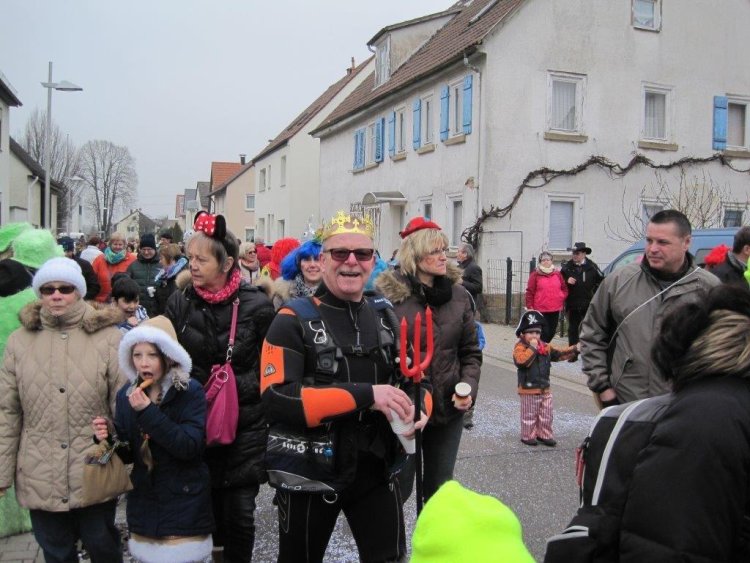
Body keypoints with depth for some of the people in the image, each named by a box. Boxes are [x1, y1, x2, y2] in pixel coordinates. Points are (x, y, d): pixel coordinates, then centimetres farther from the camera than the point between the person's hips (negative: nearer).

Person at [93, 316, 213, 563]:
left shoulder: (190, 392, -12)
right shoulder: (126, 394, 2)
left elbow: (190, 447, -22)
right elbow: (128, 454, 7)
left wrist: (148, 412, -26)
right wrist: (110, 439, -15)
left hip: (184, 504, -4)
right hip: (143, 503, 4)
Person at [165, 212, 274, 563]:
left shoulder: (256, 306, -9)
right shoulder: (180, 303, 0)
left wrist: (239, 387, -8)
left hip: (246, 427, -2)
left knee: (240, 513, 3)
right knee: (209, 506, 13)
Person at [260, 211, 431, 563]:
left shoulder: (386, 317, 3)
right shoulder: (294, 321, -13)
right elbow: (278, 400, -26)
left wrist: (419, 409, -14)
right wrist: (365, 395, -31)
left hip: (375, 471, 4)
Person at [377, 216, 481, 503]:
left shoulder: (459, 295, 3)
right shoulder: (388, 294, -12)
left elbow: (471, 352, 9)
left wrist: (469, 389, -5)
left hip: (448, 408, 4)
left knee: (439, 489, 18)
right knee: (398, 486, 8)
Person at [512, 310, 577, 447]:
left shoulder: (545, 347, 8)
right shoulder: (520, 347, -14)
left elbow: (559, 353, 16)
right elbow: (521, 361, -31)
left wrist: (574, 350, 7)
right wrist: (532, 348, -26)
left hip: (545, 389, 7)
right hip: (528, 390, -7)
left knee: (546, 415, 13)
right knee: (529, 415, 4)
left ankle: (544, 435, 26)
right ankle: (528, 436, 17)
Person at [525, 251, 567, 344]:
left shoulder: (557, 273, 9)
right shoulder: (535, 274, -3)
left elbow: (564, 288, 17)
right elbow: (530, 291, -4)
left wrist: (562, 297, -1)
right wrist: (529, 307, -8)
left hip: (555, 309, 5)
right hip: (540, 309, -5)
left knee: (552, 332, 11)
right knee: (544, 332, -10)